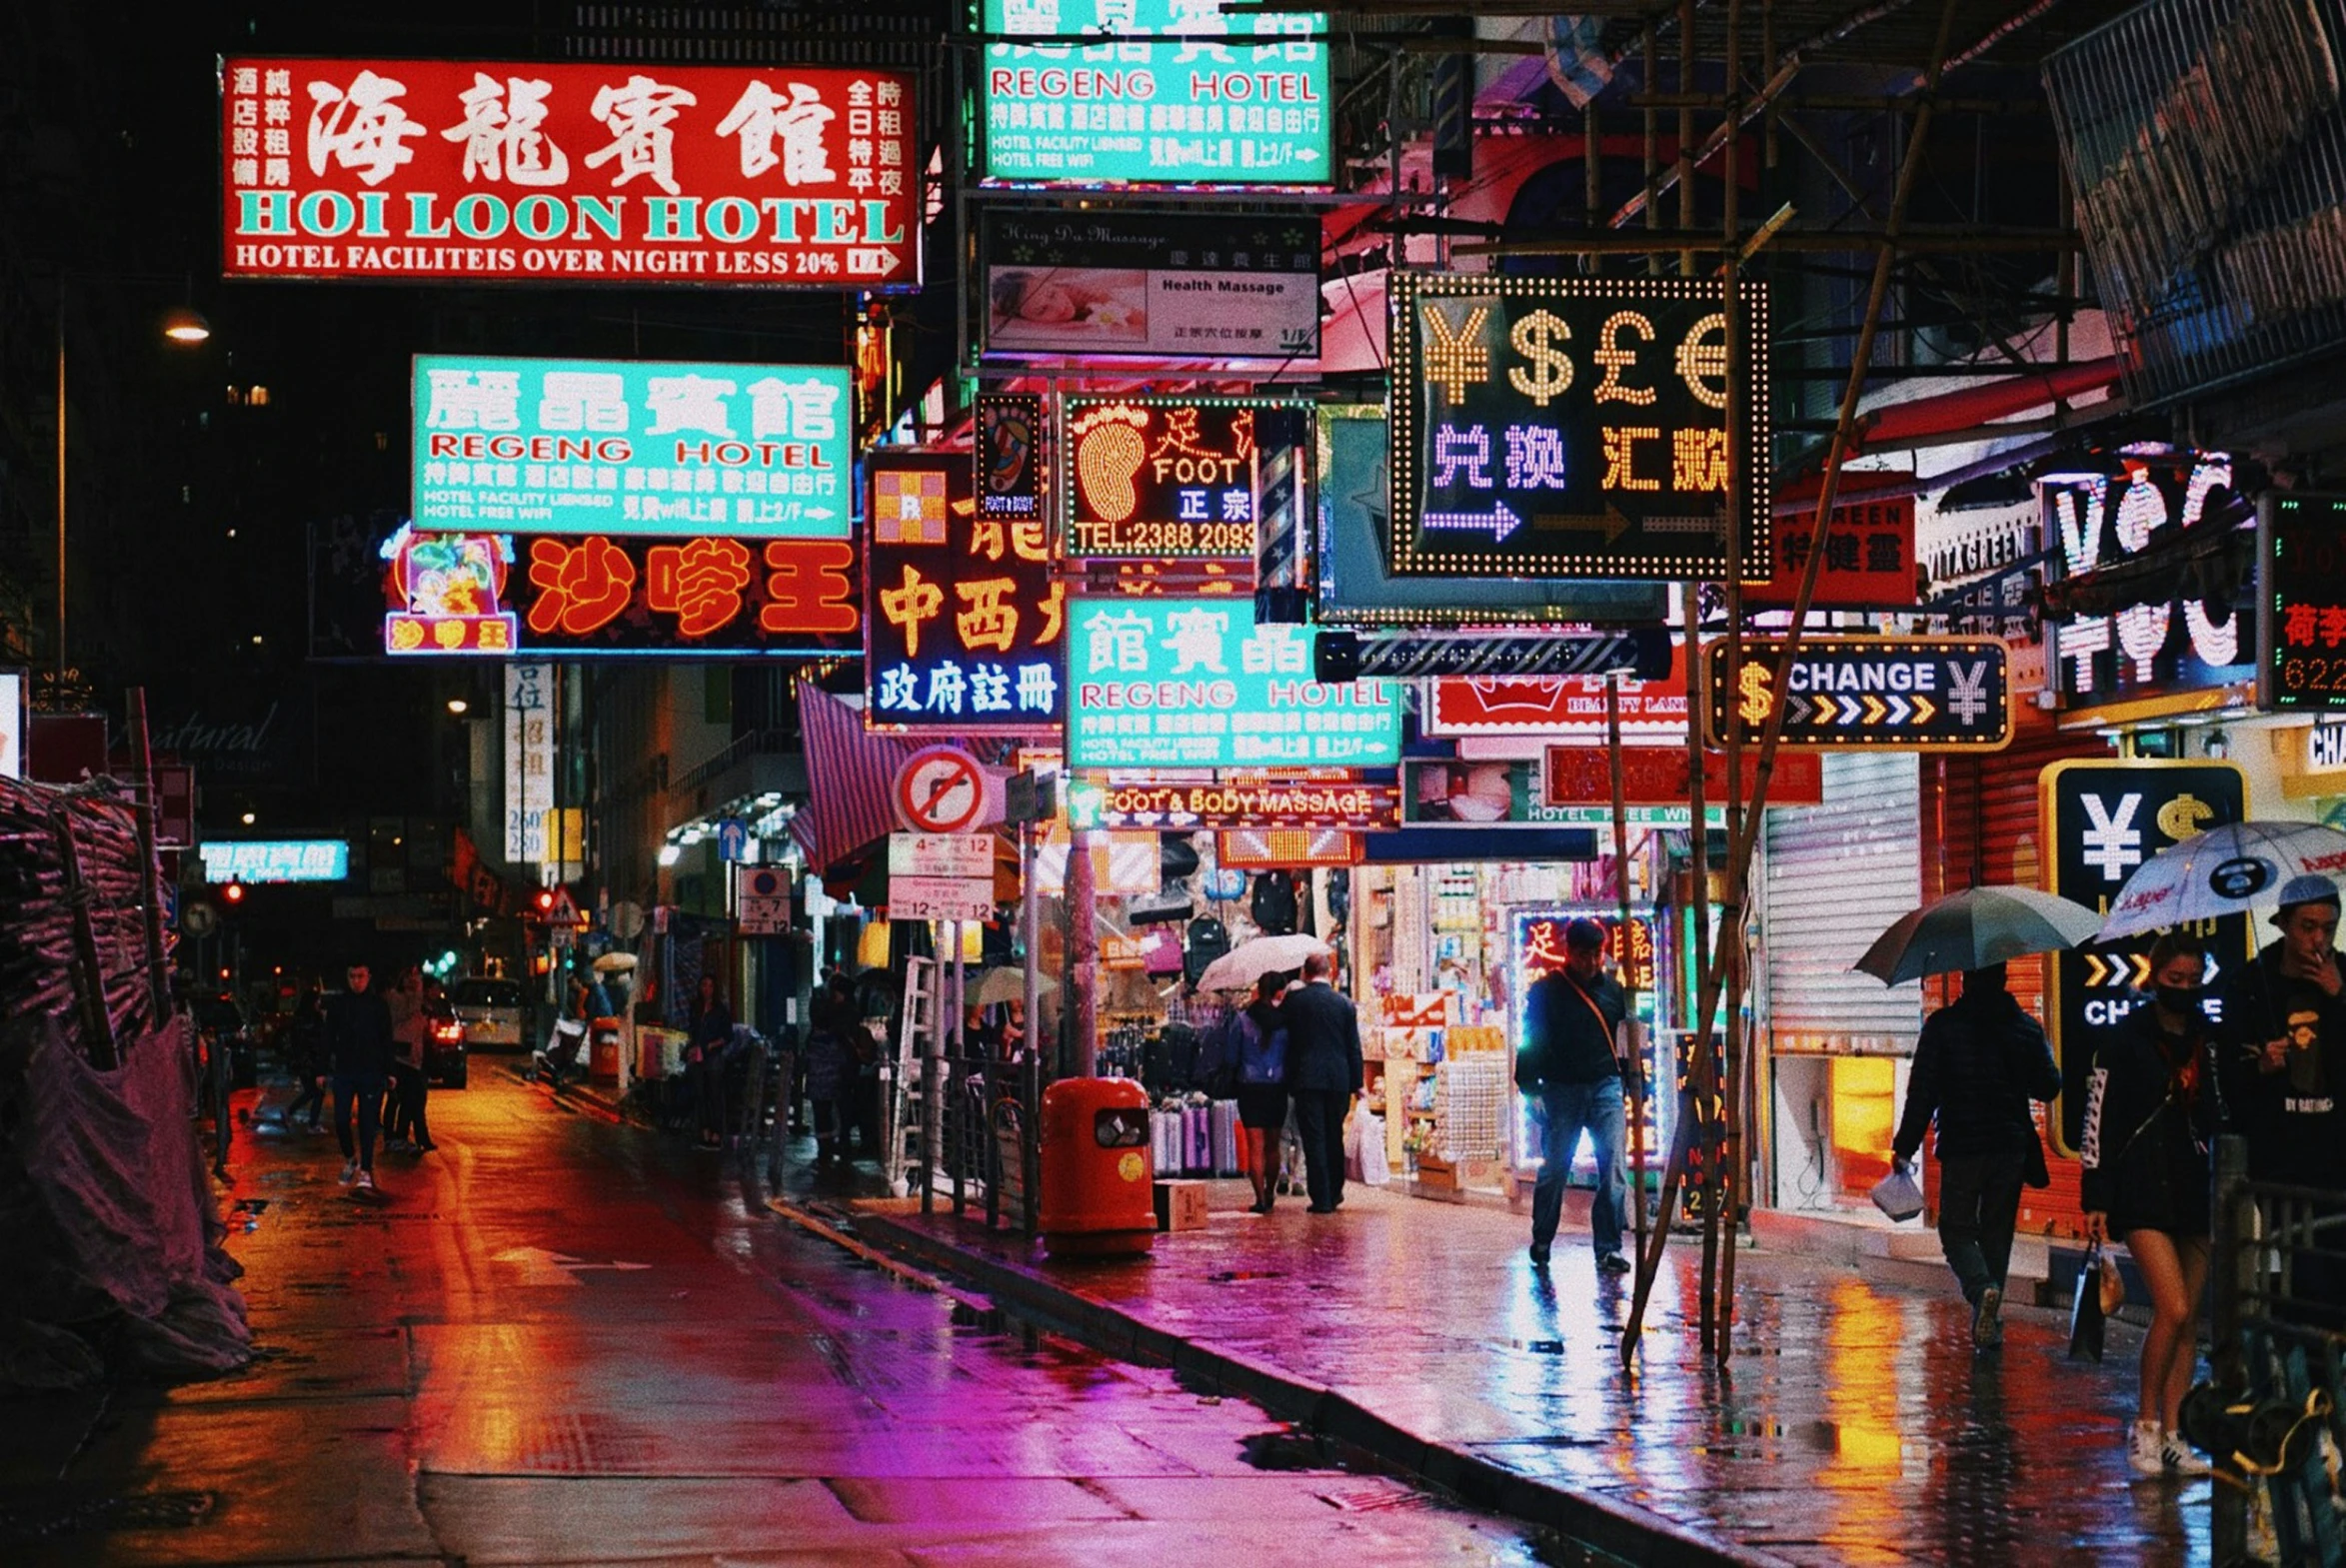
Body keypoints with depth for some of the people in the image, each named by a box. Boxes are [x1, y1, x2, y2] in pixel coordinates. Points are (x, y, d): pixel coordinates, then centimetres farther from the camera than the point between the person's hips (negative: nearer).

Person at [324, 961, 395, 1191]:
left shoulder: (378, 1005, 2)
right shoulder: (337, 1004, 4)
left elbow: (387, 1041, 4)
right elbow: (329, 1039, 7)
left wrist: (389, 1072, -1)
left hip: (371, 1073, -1)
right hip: (344, 1072, 1)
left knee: (368, 1123, 0)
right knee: (341, 1121, -3)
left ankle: (366, 1170, 6)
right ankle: (350, 1158, 21)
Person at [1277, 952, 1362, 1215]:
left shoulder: (1294, 1000, -3)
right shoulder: (1344, 1004, 3)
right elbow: (1354, 1047, 5)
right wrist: (1356, 1083, 9)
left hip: (1306, 1079, -3)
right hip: (1338, 1080, 3)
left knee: (1314, 1139, -1)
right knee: (1334, 1137, 16)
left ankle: (1321, 1198, -5)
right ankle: (1335, 1194, 24)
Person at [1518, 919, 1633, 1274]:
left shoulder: (1612, 989, 10)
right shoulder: (1545, 991, 0)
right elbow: (1530, 1042, 0)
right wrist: (1531, 1089, -7)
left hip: (1606, 1086, 2)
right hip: (1561, 1090, -2)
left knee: (1613, 1166, -9)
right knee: (1555, 1169, 4)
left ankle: (1609, 1248, -7)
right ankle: (1541, 1242, 22)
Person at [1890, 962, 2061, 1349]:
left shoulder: (1942, 1026, -7)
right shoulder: (2026, 1028, 2)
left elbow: (1922, 1090, -9)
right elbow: (2049, 1087, 9)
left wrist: (1905, 1146, -5)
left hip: (1960, 1147, -3)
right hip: (2011, 1148, 3)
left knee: (1957, 1229, 6)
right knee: (1996, 1232, 14)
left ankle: (1982, 1289, -21)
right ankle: (1990, 1320, 15)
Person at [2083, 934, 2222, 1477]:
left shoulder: (2209, 1041, 11)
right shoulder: (2125, 1041, -4)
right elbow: (2099, 1118, -4)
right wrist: (2096, 1198, -8)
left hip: (2197, 1188, 5)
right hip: (2144, 1188, -5)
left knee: (2188, 1319, 4)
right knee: (2173, 1309, -16)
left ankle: (2171, 1437, 9)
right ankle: (2145, 1424, -2)